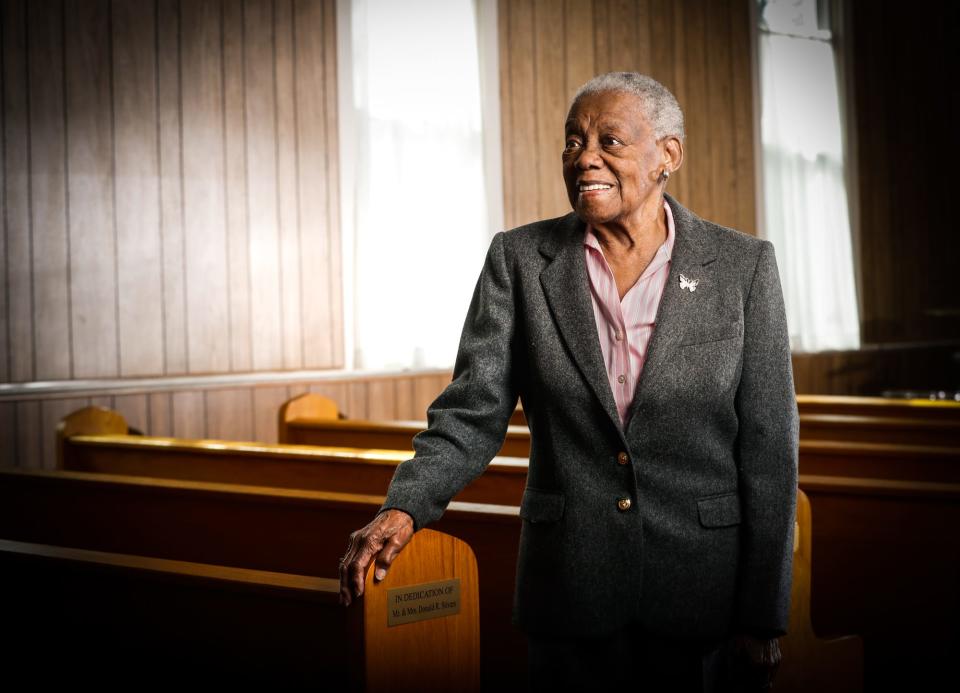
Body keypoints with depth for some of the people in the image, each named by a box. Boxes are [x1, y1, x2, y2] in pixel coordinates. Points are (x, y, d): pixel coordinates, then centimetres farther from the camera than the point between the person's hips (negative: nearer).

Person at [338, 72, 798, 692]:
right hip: (571, 595, 1)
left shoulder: (743, 266, -3)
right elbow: (473, 412, -2)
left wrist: (763, 619, -6)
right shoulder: (518, 259, 1)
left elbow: (768, 448, -4)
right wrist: (404, 508, -21)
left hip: (706, 594, -1)